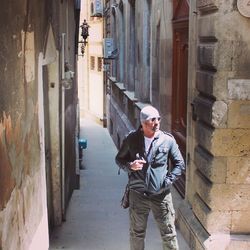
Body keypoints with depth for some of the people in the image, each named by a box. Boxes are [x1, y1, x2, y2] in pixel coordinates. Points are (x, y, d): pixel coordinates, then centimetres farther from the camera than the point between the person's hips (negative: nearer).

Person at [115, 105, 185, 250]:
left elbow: (180, 164, 4)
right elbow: (119, 159, 9)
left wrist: (168, 181, -7)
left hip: (161, 195, 0)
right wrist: (130, 166, -11)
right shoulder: (132, 139, -3)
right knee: (137, 233, 14)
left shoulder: (168, 140, -4)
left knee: (169, 233, 6)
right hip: (138, 194, 1)